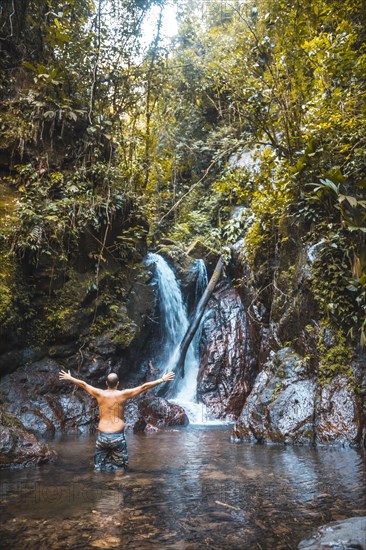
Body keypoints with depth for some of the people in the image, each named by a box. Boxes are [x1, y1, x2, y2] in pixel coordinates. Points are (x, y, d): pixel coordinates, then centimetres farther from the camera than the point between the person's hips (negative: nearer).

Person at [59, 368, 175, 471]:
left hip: (102, 436, 2)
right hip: (118, 436, -2)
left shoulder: (100, 394, -3)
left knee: (100, 467, 15)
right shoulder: (123, 394, -7)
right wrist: (162, 379, -2)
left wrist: (69, 378, 24)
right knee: (119, 467, 12)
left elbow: (83, 384, 9)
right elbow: (144, 387, -5)